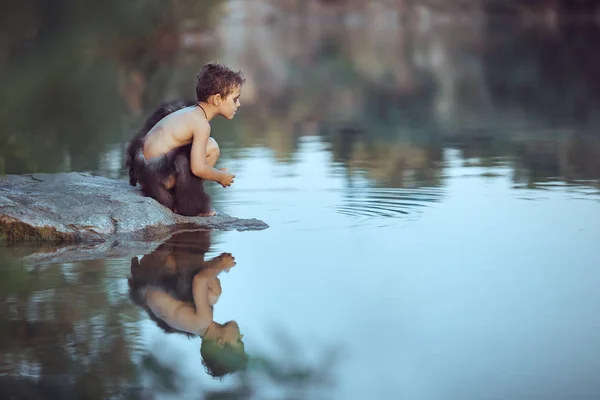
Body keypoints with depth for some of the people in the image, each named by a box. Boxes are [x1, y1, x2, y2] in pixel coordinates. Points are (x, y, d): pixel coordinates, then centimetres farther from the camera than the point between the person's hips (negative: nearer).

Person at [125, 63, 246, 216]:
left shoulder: (191, 112, 14)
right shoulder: (201, 124, -16)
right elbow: (198, 168, -23)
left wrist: (217, 173, 18)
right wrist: (221, 177, -5)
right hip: (156, 176, -10)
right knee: (211, 148, -15)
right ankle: (188, 204, -3)